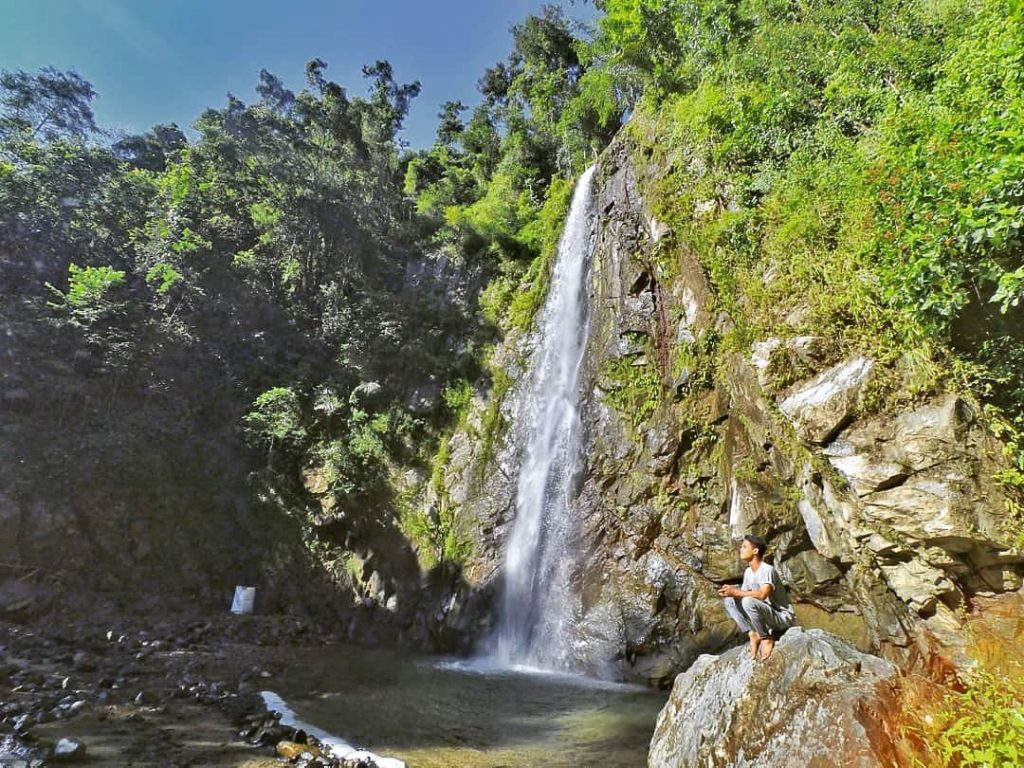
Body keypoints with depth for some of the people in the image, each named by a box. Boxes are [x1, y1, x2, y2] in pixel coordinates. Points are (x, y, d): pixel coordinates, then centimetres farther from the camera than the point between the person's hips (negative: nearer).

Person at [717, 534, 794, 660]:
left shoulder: (767, 570, -21)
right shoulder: (748, 572, 4)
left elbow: (762, 594, -36)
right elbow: (743, 593, 4)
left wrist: (735, 592, -33)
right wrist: (730, 591, -17)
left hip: (783, 617, -8)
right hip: (765, 614, 8)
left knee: (748, 601, -33)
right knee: (729, 601, -5)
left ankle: (767, 638, -12)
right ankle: (753, 635, -4)